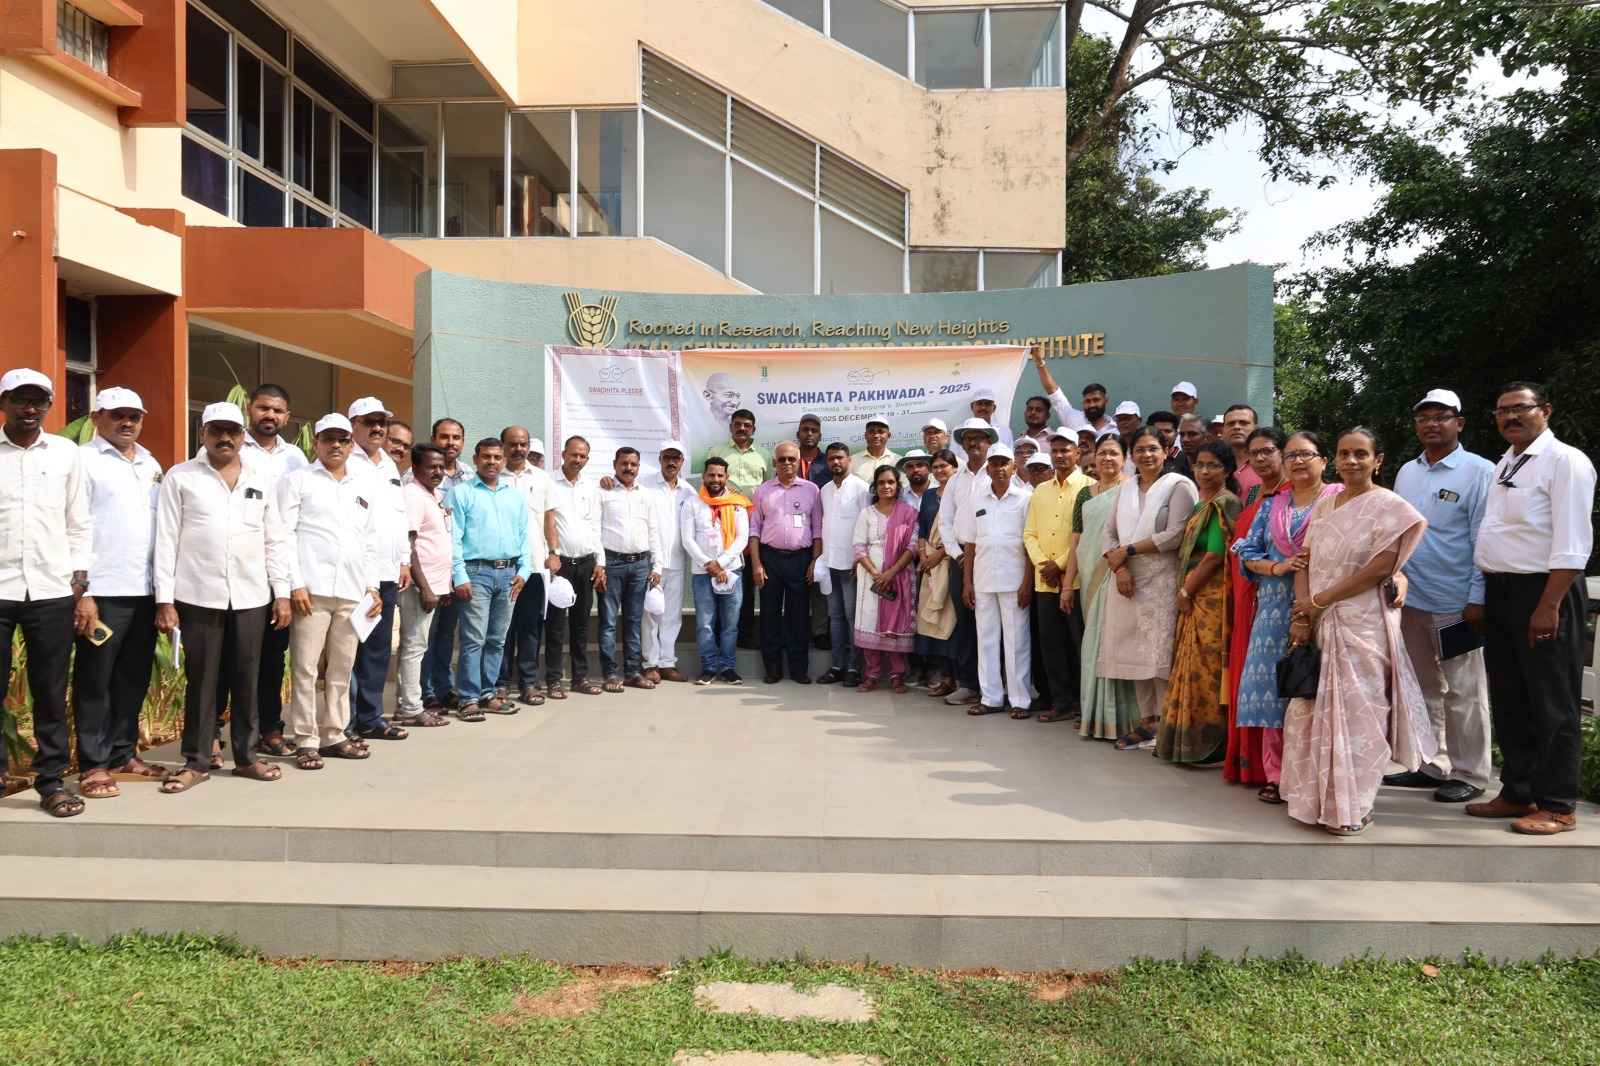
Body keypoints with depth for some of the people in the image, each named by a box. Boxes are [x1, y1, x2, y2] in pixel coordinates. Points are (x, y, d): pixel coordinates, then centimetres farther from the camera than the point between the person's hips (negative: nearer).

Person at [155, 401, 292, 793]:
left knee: (247, 679, 7)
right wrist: (164, 599, -5)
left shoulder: (262, 478, 10)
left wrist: (282, 593, 4)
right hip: (199, 596, -2)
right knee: (201, 680, 4)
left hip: (251, 596, 2)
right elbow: (166, 540, 0)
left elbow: (275, 539, 10)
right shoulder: (180, 477, 3)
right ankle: (196, 760, 14)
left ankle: (246, 756, 18)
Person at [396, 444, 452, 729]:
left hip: (434, 584, 9)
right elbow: (407, 547, -18)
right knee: (414, 646, -3)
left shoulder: (436, 496, 14)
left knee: (415, 646, 14)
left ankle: (410, 703, 21)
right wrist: (424, 588, -21)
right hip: (420, 586, -9)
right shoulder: (413, 496, -13)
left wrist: (442, 584, 17)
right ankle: (411, 710, 3)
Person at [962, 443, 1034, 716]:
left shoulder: (1025, 498, -1)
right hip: (983, 580, 4)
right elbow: (971, 543, 11)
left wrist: (1027, 582, -10)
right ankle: (991, 697, 15)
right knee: (986, 639, 7)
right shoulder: (977, 499, 9)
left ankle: (1020, 699, 7)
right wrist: (967, 581, 6)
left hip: (1013, 580, -4)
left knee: (1016, 640, 0)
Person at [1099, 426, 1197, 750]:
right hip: (1128, 582, 6)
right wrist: (1118, 566, -8)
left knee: (1161, 654, -6)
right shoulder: (1126, 487, 14)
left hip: (1162, 583, -5)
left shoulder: (1179, 485, -3)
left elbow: (1175, 535, -13)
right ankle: (1147, 721, 17)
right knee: (1135, 652, 8)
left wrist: (1127, 550, -10)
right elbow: (1108, 533, 9)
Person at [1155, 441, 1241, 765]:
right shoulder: (1202, 504, 18)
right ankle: (1192, 742, 18)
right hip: (1193, 597, 9)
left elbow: (1215, 555, -16)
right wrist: (1184, 591, 10)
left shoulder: (1223, 503, -10)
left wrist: (1186, 592, -11)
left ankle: (1211, 745, 1)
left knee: (1206, 668, -6)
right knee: (1193, 667, 11)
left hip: (1210, 596, -9)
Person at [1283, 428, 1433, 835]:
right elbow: (1305, 561, 8)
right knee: (1311, 710, 7)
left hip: (1362, 626, -5)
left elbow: (1380, 568, -13)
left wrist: (1319, 601, -11)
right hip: (1318, 624, 6)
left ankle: (1352, 807, 12)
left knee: (1355, 713, 0)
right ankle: (1317, 799, 20)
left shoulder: (1390, 507, -5)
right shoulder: (1323, 504, 13)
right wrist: (1301, 614, -6)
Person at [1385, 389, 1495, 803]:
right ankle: (1432, 766, 25)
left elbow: (1485, 540, -10)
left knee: (1463, 693, 3)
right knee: (1424, 688, 14)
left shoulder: (1479, 472, -6)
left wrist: (1477, 599, -15)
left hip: (1456, 604, -6)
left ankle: (1469, 773, 14)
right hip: (1410, 600, 6)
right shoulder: (1406, 472, 12)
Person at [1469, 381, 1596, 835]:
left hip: (1543, 592, -8)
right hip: (1500, 592, 8)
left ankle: (1557, 807, 10)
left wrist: (1548, 607, -22)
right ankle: (1517, 793, 26)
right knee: (1508, 700, 14)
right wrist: (1482, 598, 14)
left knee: (1552, 703, 0)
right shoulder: (1504, 465, 15)